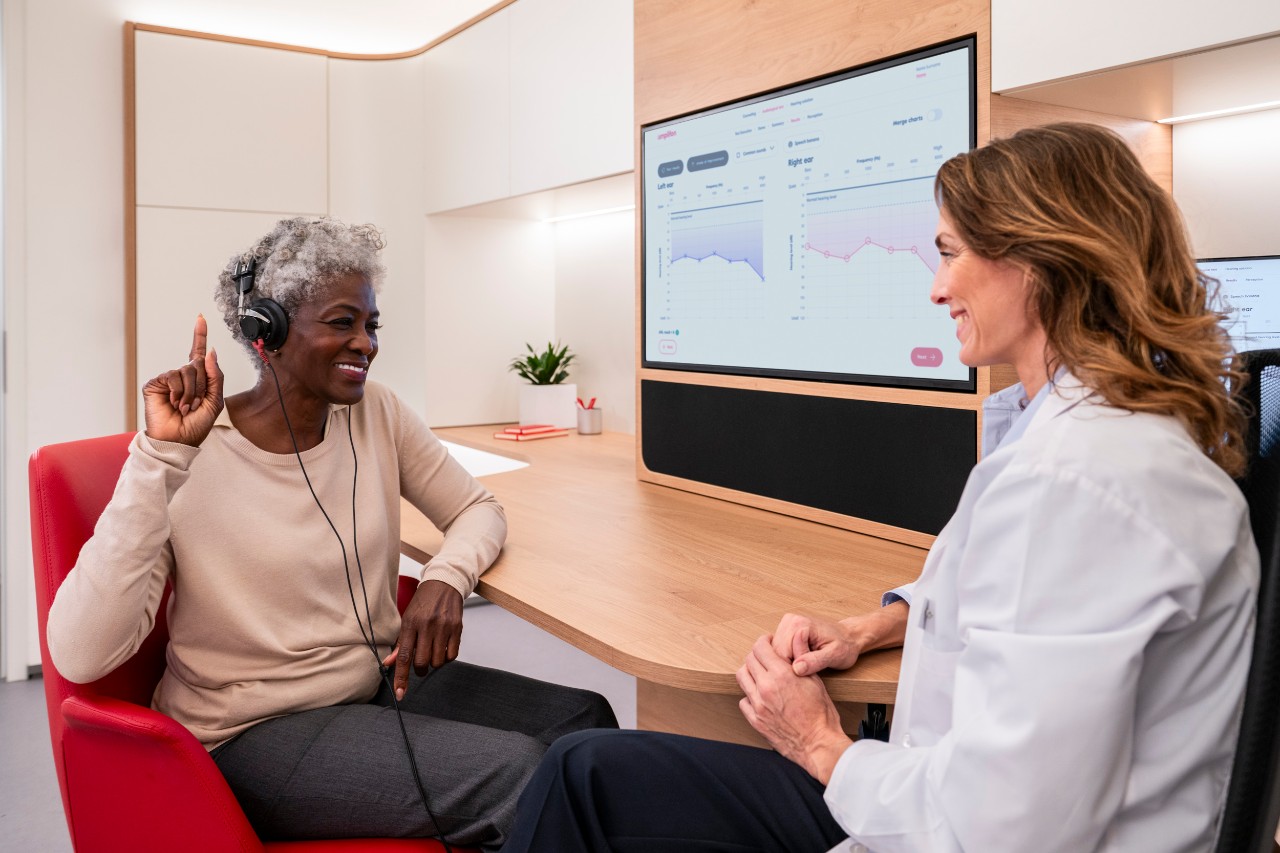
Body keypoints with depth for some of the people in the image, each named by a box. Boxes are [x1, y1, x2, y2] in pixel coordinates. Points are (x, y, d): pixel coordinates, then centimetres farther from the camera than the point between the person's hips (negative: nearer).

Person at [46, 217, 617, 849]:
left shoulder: (376, 413, -2)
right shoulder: (187, 459, -17)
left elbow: (478, 509, 6)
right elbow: (80, 656, -25)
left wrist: (445, 578, -17)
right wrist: (162, 455, -30)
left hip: (381, 681, 6)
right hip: (255, 731, -5)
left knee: (586, 722, -12)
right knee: (520, 776, -21)